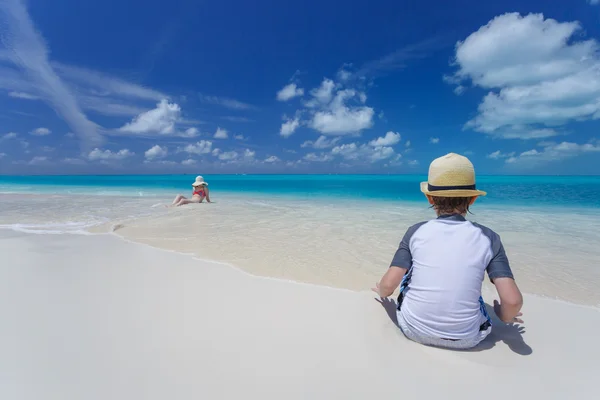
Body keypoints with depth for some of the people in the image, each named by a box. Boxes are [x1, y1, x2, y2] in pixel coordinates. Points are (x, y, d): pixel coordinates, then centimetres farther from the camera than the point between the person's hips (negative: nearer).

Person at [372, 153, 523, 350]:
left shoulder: (416, 232, -9)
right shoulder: (488, 237, -7)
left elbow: (388, 285, -12)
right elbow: (513, 301, -12)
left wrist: (380, 291, 13)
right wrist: (505, 317, 11)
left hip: (414, 330, 0)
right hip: (466, 339, 1)